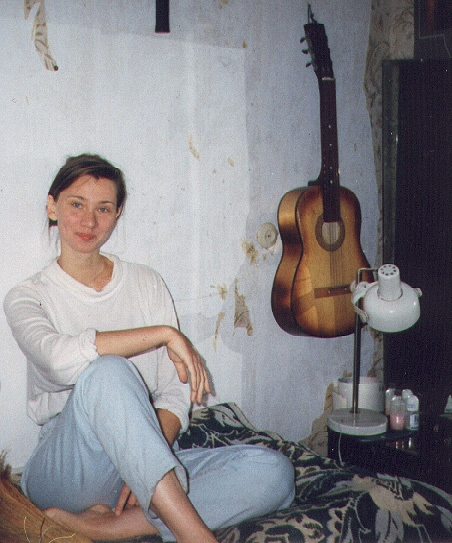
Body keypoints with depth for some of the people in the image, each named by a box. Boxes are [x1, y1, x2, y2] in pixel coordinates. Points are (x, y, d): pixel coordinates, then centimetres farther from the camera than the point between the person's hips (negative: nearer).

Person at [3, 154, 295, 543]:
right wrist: (165, 333, -21)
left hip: (150, 461, 4)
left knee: (274, 473, -20)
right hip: (66, 467, -3)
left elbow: (175, 394, 2)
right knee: (107, 371, -35)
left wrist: (144, 467, -14)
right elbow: (60, 359, -22)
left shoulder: (147, 285, 11)